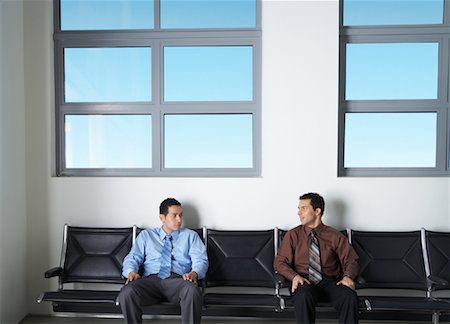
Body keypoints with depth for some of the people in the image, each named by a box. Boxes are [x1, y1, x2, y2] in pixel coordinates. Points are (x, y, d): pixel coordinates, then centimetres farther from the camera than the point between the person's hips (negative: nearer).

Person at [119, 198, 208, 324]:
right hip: (150, 279, 1)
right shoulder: (146, 235, 23)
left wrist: (194, 273, -16)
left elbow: (200, 260, 9)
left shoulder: (190, 236, 20)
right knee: (126, 293, -32)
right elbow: (133, 258, 15)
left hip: (178, 280, -1)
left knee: (193, 291, -37)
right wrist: (131, 271, -10)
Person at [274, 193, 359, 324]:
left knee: (350, 297, -31)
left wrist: (348, 276, -13)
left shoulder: (335, 236, 11)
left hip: (329, 282, 1)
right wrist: (294, 276, -14)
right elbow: (279, 262, 5)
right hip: (303, 282, -1)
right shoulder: (293, 235, 10)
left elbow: (350, 260, 9)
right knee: (303, 296, -37)